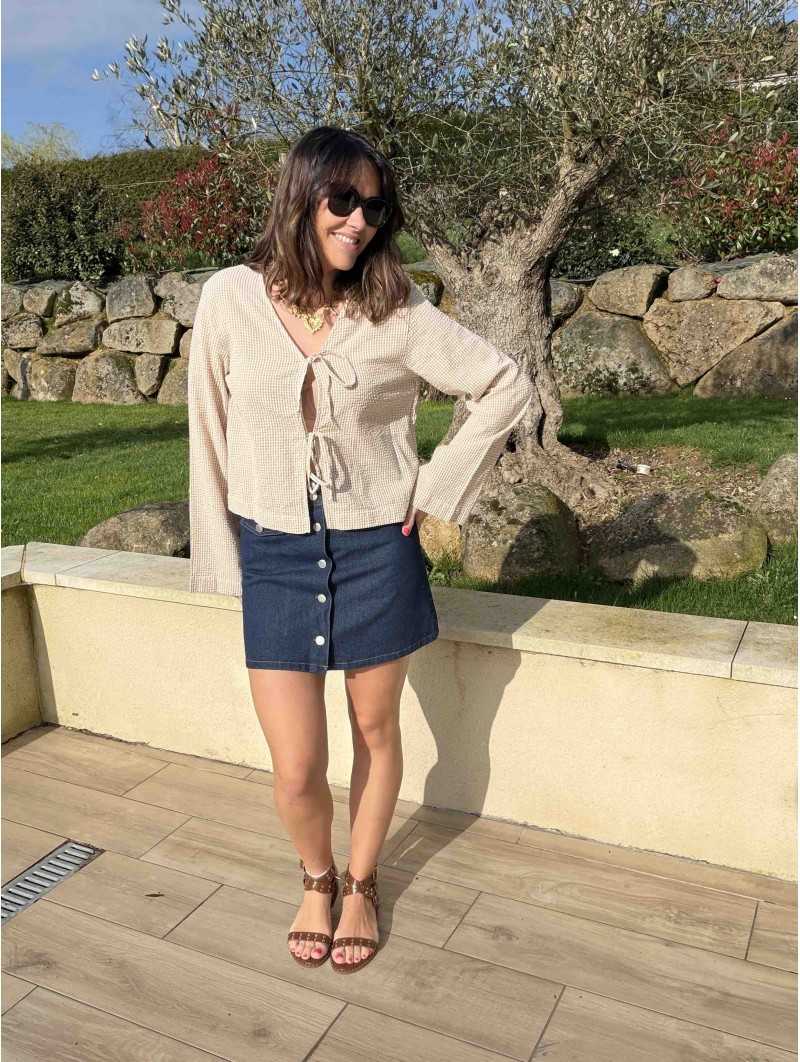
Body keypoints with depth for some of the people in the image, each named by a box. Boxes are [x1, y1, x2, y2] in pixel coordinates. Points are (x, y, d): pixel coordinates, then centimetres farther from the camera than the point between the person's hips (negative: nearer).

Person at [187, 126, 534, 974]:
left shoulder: (397, 313, -7)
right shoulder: (230, 299, -5)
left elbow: (507, 387, 0)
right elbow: (209, 436, 2)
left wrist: (437, 486, -5)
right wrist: (221, 559, 4)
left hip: (377, 553, 0)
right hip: (275, 557, 1)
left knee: (375, 731, 15)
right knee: (295, 769, 2)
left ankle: (361, 884, 42)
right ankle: (316, 879, 37)